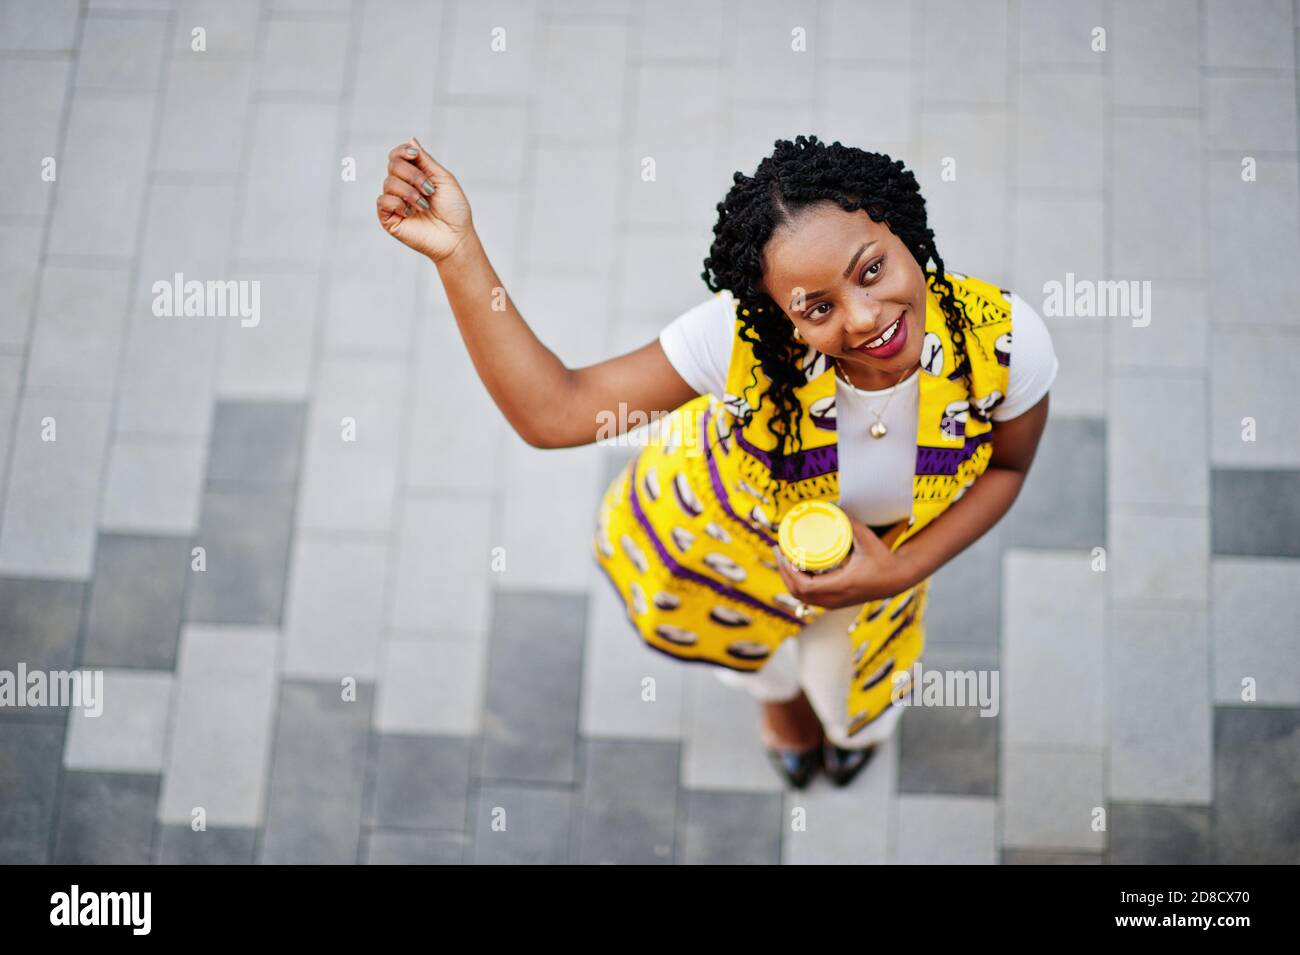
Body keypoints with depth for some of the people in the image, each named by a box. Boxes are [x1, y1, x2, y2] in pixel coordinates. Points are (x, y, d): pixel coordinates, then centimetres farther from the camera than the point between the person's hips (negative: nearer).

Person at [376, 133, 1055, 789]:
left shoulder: (1005, 338, -38)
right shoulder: (743, 337, -43)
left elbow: (1007, 467, -16)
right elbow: (551, 413, -42)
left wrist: (901, 573, -29)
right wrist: (458, 253, -54)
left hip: (885, 541, 1)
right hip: (732, 522, -1)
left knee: (849, 698, 34)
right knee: (758, 655, 36)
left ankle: (855, 718, 74)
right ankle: (780, 692, 76)